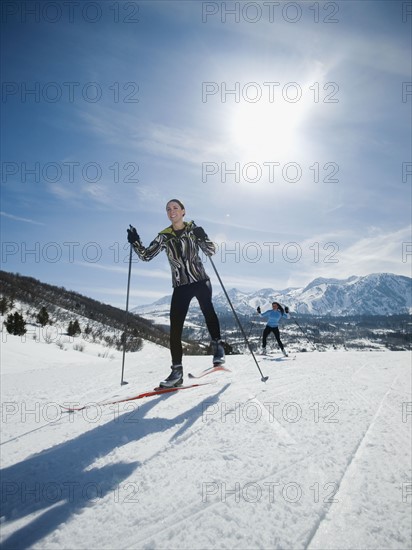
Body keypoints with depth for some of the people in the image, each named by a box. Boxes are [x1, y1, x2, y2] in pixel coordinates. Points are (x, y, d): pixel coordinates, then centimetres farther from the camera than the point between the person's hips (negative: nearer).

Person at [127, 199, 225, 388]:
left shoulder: (193, 229, 4)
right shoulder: (164, 236, 8)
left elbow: (211, 251, -1)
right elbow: (146, 255, 7)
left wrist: (202, 238, -20)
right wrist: (135, 242, -10)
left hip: (200, 280, -1)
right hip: (180, 286, 2)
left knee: (207, 307, -30)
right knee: (175, 327, -7)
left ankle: (218, 346, -14)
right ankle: (177, 371, 0)